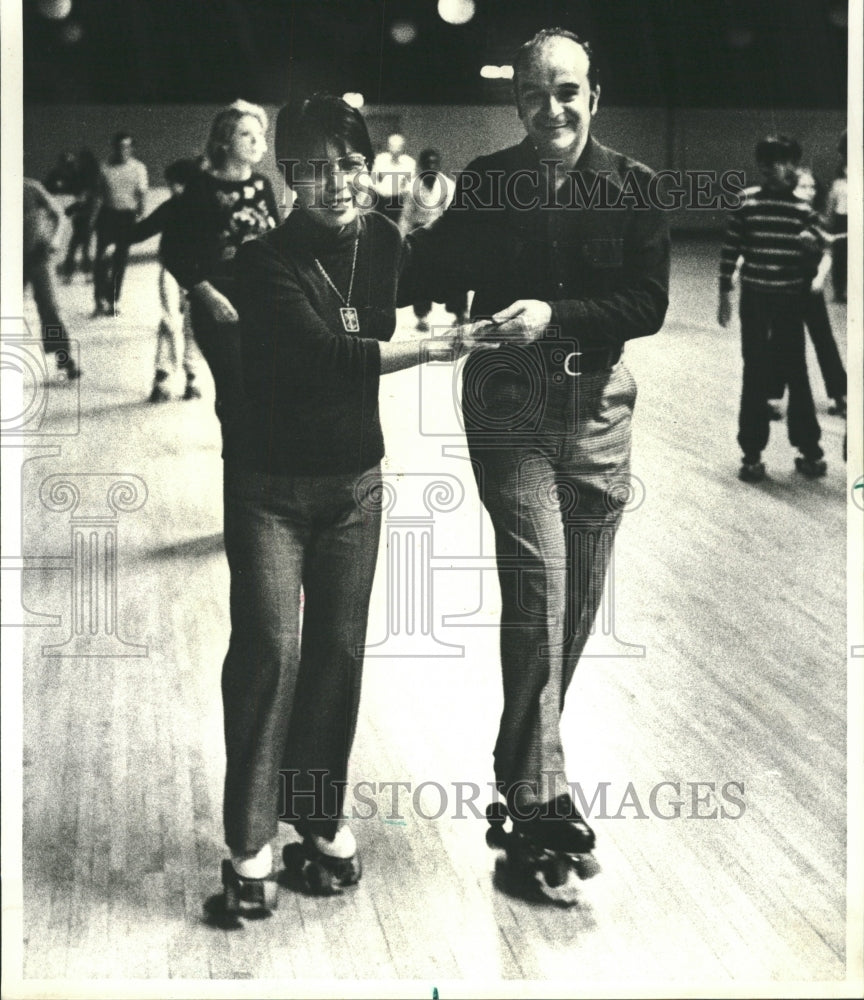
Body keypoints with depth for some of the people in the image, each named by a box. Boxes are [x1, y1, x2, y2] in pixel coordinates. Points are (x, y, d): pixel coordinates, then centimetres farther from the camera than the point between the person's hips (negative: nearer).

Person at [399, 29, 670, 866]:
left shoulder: (630, 186, 0)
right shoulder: (484, 184, -2)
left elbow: (649, 303, -8)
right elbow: (434, 286, -1)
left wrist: (556, 315, -20)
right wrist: (412, 241, -19)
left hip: (597, 404, 3)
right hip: (509, 401, -2)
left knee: (578, 599, 10)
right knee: (538, 585, -12)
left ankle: (526, 756, 30)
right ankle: (537, 785, -1)